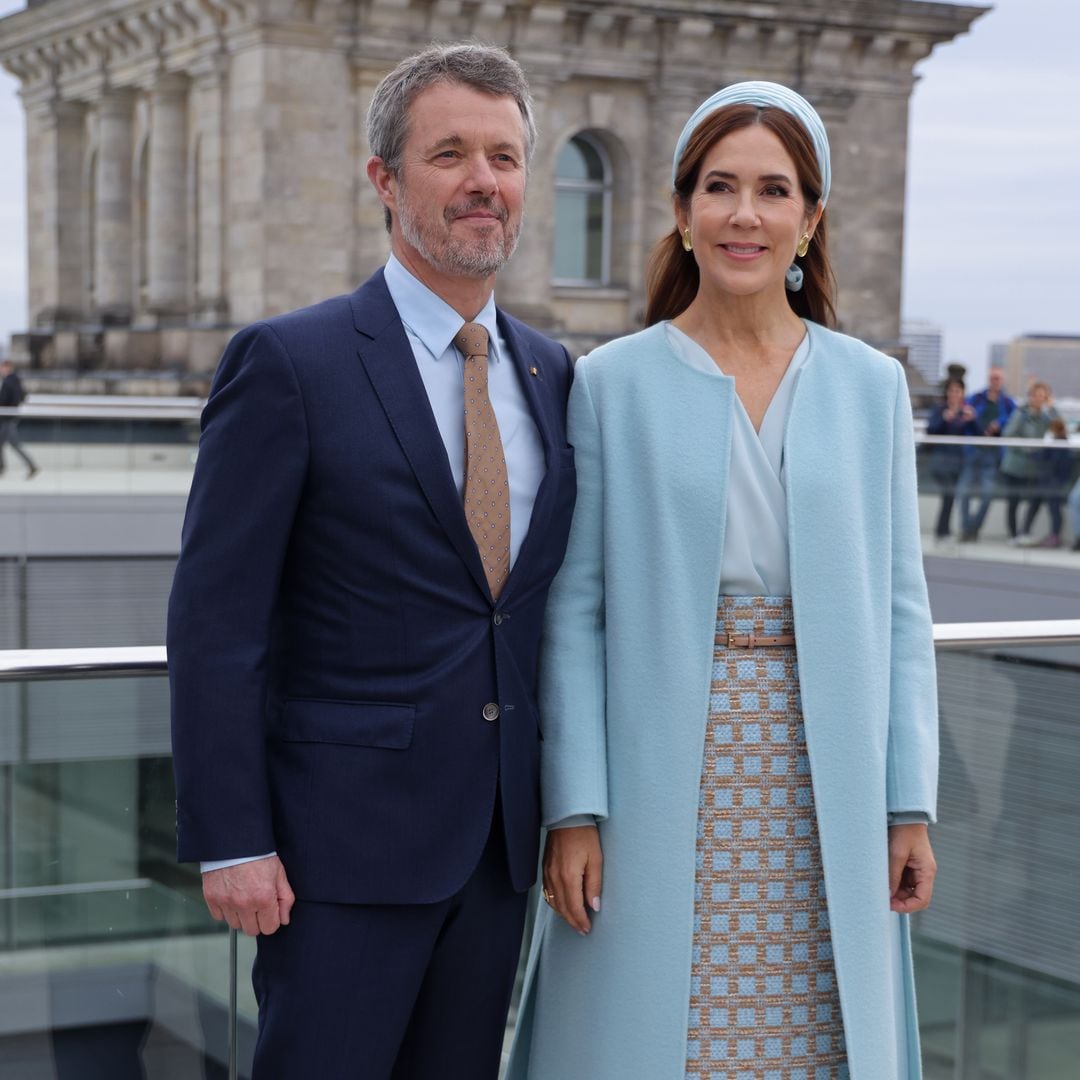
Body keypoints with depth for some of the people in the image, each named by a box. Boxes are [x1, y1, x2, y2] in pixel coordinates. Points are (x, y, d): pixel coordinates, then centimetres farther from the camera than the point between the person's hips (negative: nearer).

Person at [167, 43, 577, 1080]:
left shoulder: (550, 373, 10)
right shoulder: (289, 362, -8)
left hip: (499, 838, 6)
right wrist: (229, 843, -14)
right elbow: (215, 621, -10)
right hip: (347, 838, -5)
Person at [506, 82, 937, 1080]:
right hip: (662, 797, -2)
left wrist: (910, 806, 3)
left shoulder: (870, 387, 6)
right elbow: (574, 610, -2)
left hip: (821, 805, 2)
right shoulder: (613, 383, -1)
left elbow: (898, 605, 7)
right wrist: (574, 810, -7)